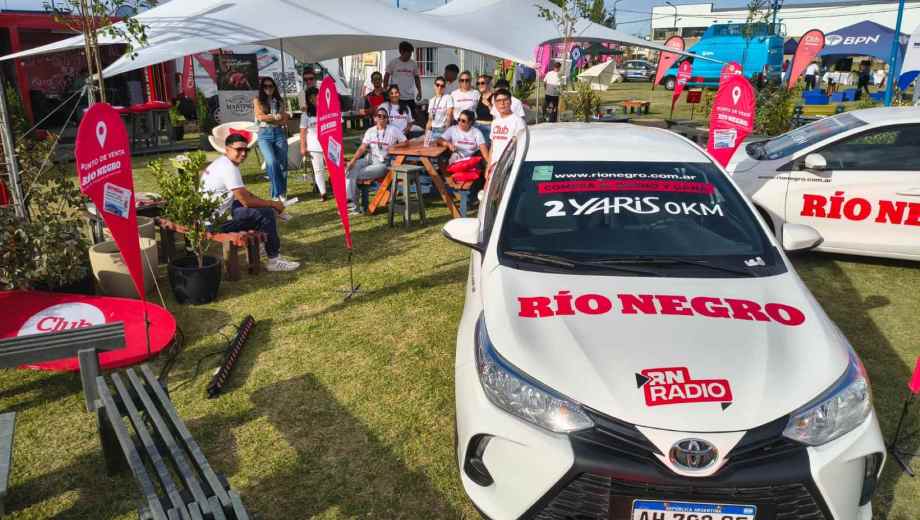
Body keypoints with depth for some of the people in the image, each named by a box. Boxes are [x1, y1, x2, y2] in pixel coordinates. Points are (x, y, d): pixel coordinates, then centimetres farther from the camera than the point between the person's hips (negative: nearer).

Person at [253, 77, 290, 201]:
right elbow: (260, 117, -4)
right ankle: (278, 193, -11)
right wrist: (277, 117, -1)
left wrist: (268, 118, -7)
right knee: (272, 162, -19)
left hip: (279, 133, 3)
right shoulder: (257, 100, 10)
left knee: (282, 164, -2)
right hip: (265, 134, -3)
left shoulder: (279, 101, 15)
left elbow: (284, 120, 5)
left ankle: (281, 193, 10)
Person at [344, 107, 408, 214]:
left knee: (358, 174, -23)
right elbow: (362, 148, 1)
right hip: (369, 159, 5)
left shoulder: (393, 130, -3)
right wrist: (353, 161, -13)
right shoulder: (370, 131, 8)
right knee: (350, 170, -21)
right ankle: (349, 201, -25)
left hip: (383, 163, -5)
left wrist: (394, 147, -18)